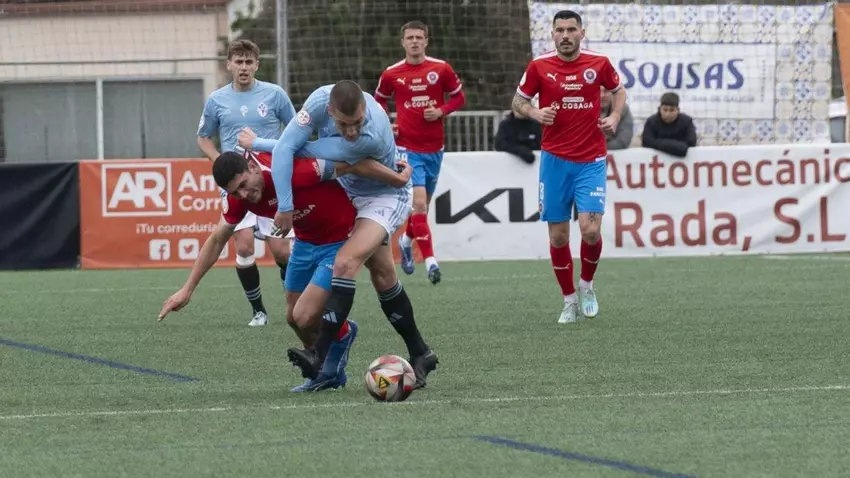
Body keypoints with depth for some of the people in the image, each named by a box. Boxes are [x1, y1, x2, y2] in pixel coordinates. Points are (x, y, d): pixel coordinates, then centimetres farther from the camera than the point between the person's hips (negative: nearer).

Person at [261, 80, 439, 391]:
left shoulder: (373, 135, -42)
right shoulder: (321, 100, -27)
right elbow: (285, 147, -27)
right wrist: (285, 206, -31)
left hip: (385, 198, -7)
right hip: (351, 192, 7)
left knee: (345, 263, -24)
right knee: (383, 275, 12)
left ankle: (319, 357, -28)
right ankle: (420, 354, 25)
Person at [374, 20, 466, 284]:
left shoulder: (441, 68, -1)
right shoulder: (391, 74, -1)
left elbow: (458, 97, 8)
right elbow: (379, 101, 15)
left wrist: (442, 111, -11)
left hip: (434, 148, 3)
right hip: (408, 148, -3)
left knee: (423, 205, 15)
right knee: (419, 202, -18)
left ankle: (407, 240, 44)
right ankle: (430, 260, -20)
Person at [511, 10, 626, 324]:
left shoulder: (599, 64, -1)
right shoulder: (539, 66, -3)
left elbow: (618, 89, 17)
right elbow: (517, 101, 7)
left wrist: (615, 116, -1)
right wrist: (534, 113, -13)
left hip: (591, 161, -1)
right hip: (554, 159, 1)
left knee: (590, 229, -14)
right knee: (558, 235, 2)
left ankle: (587, 285, 14)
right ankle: (569, 300, 18)